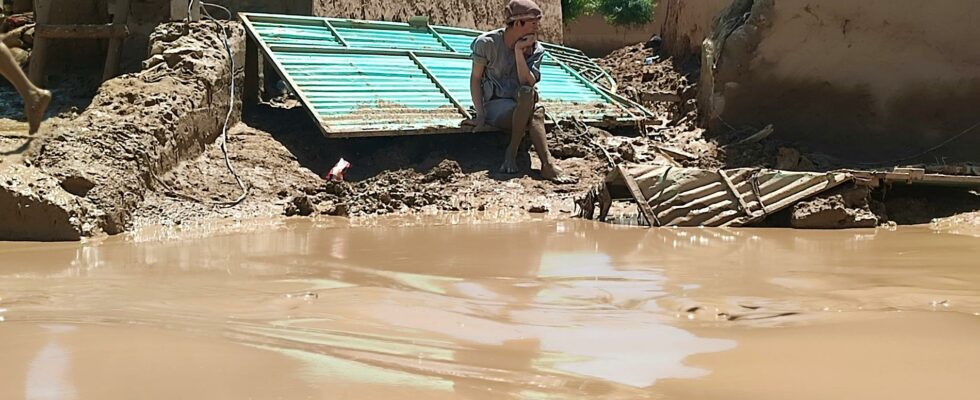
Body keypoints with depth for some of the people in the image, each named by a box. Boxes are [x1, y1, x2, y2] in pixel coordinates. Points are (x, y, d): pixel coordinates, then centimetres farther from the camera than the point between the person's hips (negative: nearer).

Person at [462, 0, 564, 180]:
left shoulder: (534, 49, -1)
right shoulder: (487, 43, -10)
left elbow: (528, 84, -15)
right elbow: (475, 78, -4)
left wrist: (519, 51, -22)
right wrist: (480, 115, -14)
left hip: (522, 108, 4)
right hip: (494, 105, -4)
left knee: (532, 103, -35)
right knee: (535, 112, -34)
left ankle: (512, 152, -28)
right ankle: (547, 163, -34)